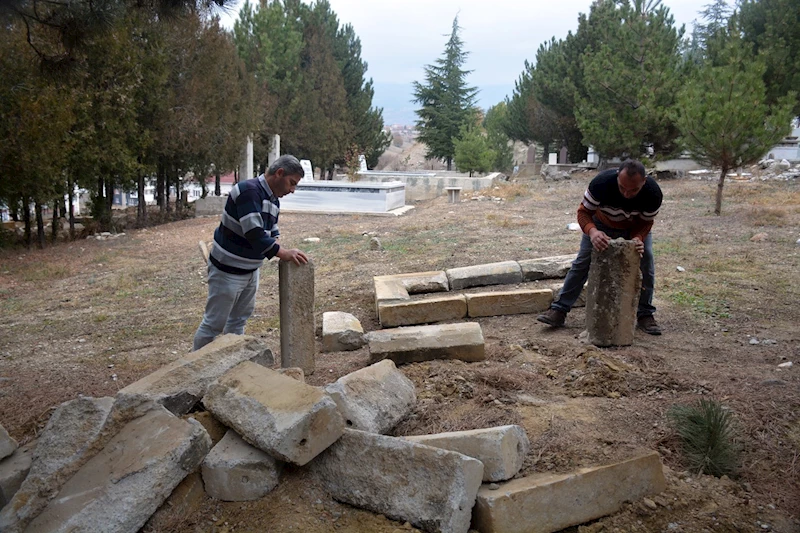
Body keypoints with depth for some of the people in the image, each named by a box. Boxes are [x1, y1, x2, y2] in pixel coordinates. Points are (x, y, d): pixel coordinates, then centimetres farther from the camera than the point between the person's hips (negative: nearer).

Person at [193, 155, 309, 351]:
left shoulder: (273, 200, 7)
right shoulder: (248, 191, -23)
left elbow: (271, 233, 11)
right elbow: (254, 233, -32)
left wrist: (280, 251, -8)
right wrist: (284, 253, -30)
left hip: (250, 270, 9)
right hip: (227, 270, -9)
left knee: (238, 320, 19)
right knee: (214, 323, 1)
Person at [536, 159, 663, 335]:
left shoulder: (653, 193, -34)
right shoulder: (601, 183, -40)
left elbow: (646, 222, -17)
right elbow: (583, 212, -30)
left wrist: (638, 238, -40)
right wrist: (592, 232, -51)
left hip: (635, 227, 2)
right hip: (602, 224, -1)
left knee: (646, 261, -11)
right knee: (583, 261, -8)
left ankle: (645, 315, 5)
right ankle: (559, 310, -4)